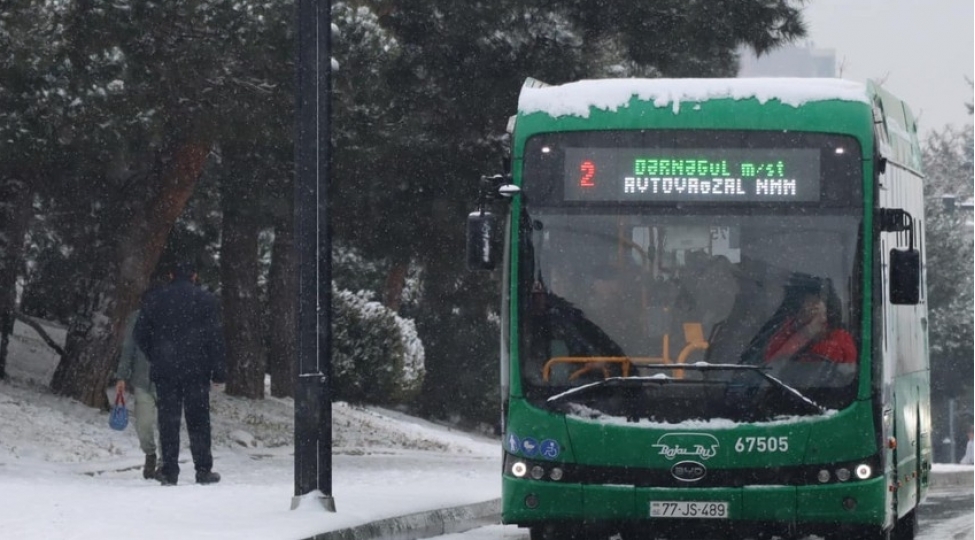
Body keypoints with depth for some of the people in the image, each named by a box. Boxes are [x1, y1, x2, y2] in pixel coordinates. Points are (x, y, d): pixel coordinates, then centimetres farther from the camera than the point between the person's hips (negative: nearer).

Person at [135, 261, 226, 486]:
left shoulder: (154, 299, 6)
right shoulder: (206, 300, 0)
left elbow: (141, 334, 7)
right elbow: (215, 336, -3)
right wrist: (218, 371, 1)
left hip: (164, 370, 1)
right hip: (196, 370, -1)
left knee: (168, 421, 4)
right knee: (198, 420, 5)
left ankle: (169, 471, -1)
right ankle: (203, 470, 3)